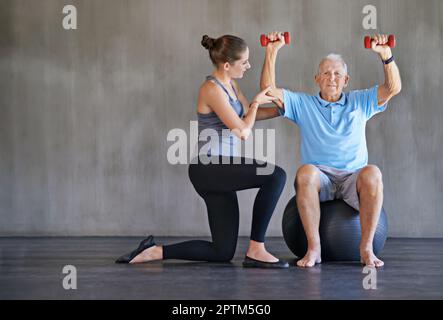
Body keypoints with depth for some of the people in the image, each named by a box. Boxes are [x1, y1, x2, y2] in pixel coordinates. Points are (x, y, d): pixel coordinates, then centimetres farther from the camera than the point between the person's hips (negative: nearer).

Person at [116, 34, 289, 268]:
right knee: (276, 175, -28)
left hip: (220, 171, 10)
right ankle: (256, 250, -19)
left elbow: (249, 113, 28)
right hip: (209, 169, -10)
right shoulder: (212, 89, -14)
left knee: (223, 253, 7)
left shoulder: (229, 84, 13)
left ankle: (154, 252, 13)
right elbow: (243, 131, -14)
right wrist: (256, 102, 1)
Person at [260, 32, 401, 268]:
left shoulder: (360, 102, 17)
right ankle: (313, 247, -31)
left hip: (353, 178, 0)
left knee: (372, 173, -36)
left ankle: (366, 247, -28)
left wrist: (386, 55, -13)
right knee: (305, 172, -37)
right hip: (320, 179, 0)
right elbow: (268, 89, 4)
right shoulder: (302, 104, 15)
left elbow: (393, 88, 3)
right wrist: (272, 52, -7)